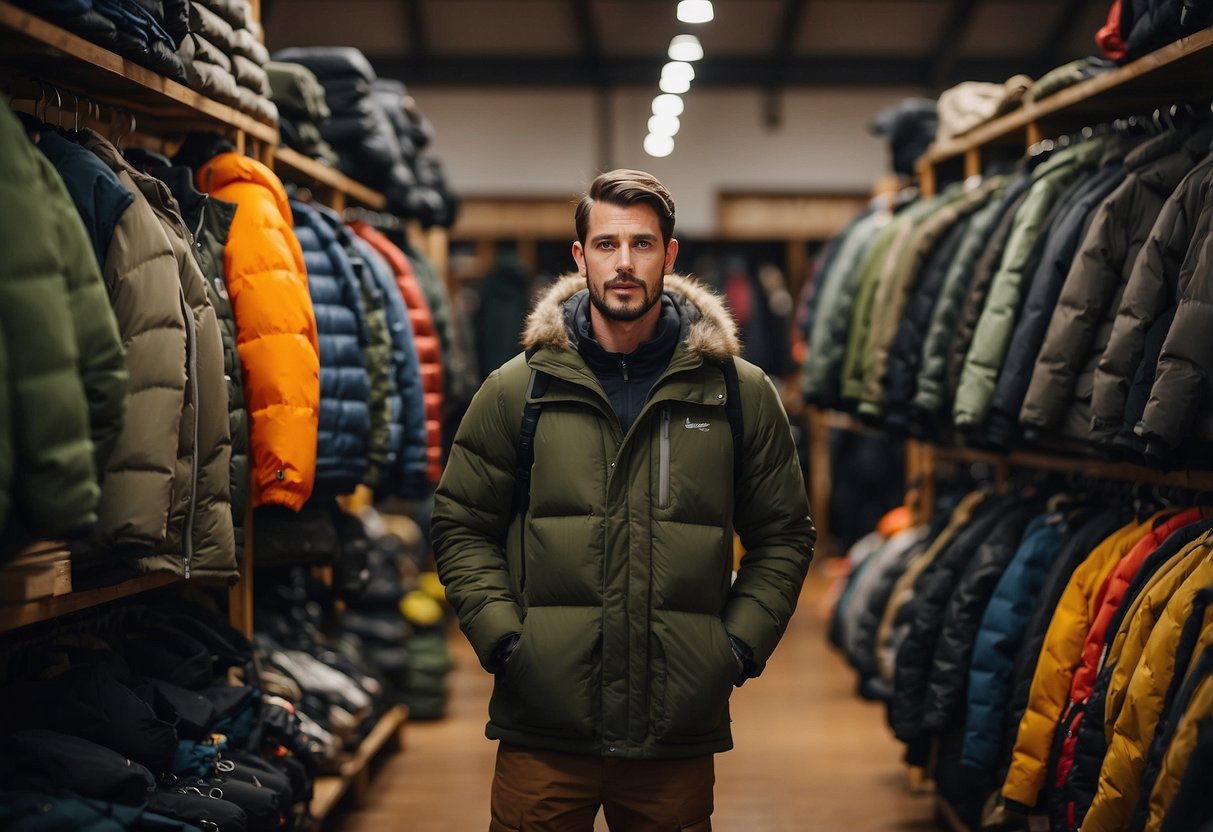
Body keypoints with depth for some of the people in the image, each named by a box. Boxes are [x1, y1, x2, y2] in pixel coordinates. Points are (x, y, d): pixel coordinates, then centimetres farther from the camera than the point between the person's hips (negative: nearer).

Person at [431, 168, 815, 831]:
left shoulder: (739, 392, 5)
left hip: (680, 731, 1)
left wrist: (741, 644, -1)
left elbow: (782, 535, 11)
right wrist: (501, 637, -4)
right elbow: (462, 526, 8)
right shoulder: (516, 389, 4)